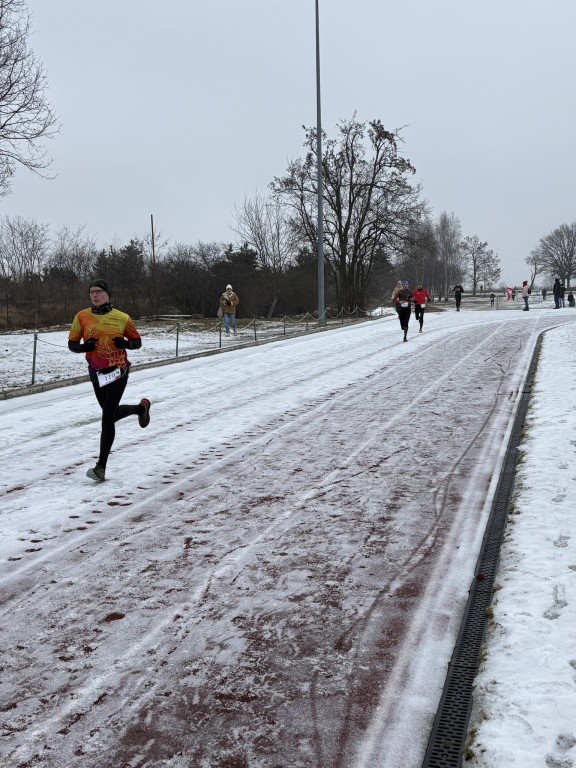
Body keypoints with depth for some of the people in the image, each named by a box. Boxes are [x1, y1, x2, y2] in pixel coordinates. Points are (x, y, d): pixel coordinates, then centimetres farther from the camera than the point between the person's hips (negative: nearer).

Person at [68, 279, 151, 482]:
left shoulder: (122, 318, -5)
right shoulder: (82, 317, 0)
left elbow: (137, 342, 6)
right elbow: (72, 344, 4)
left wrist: (125, 343, -17)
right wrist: (84, 346, -18)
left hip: (118, 372, -4)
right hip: (96, 374, 4)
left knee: (108, 416, -11)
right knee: (112, 413, 19)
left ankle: (101, 467, -6)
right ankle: (141, 407, 51)